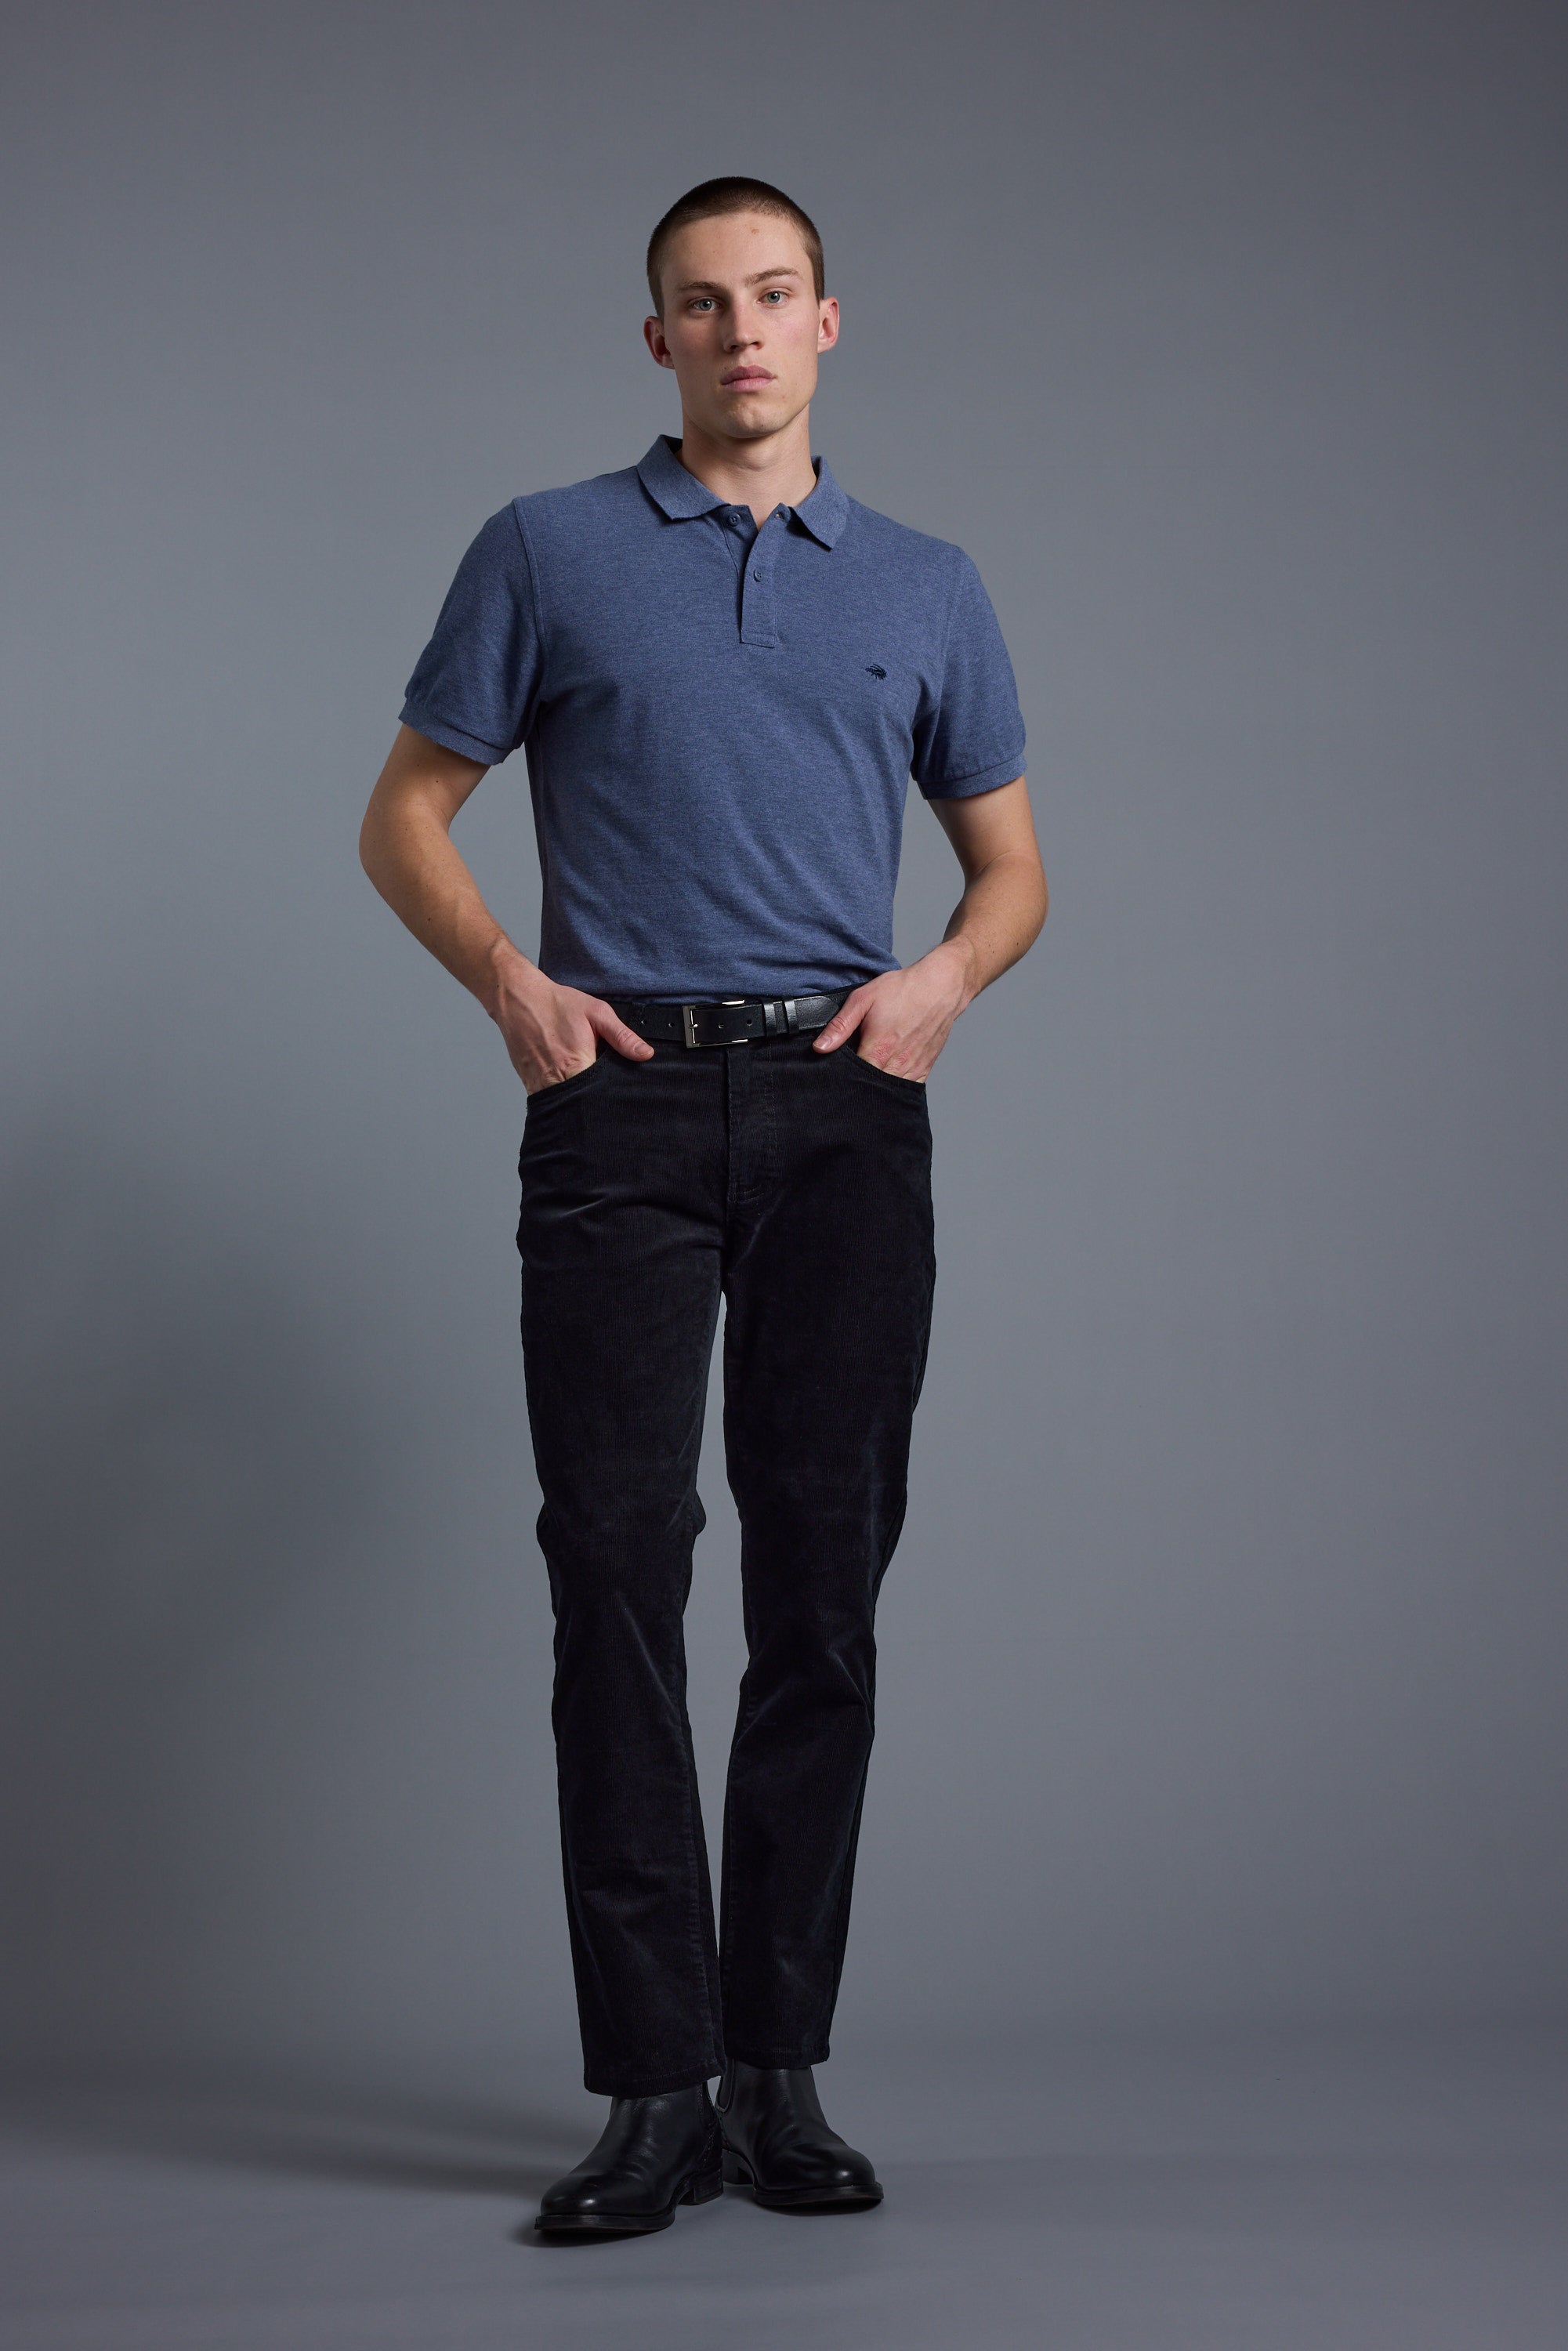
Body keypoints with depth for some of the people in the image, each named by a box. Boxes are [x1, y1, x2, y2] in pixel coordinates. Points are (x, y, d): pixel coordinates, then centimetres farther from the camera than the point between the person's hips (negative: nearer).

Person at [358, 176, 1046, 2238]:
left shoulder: (926, 586, 15)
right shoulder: (549, 552, 9)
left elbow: (1009, 859, 20)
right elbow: (407, 813, 10)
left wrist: (945, 975, -2)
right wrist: (513, 983, -8)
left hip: (847, 1113, 2)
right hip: (627, 1104, -2)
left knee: (822, 1592, 2)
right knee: (620, 1582, -8)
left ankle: (781, 2068, 14)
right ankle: (659, 2088, -2)